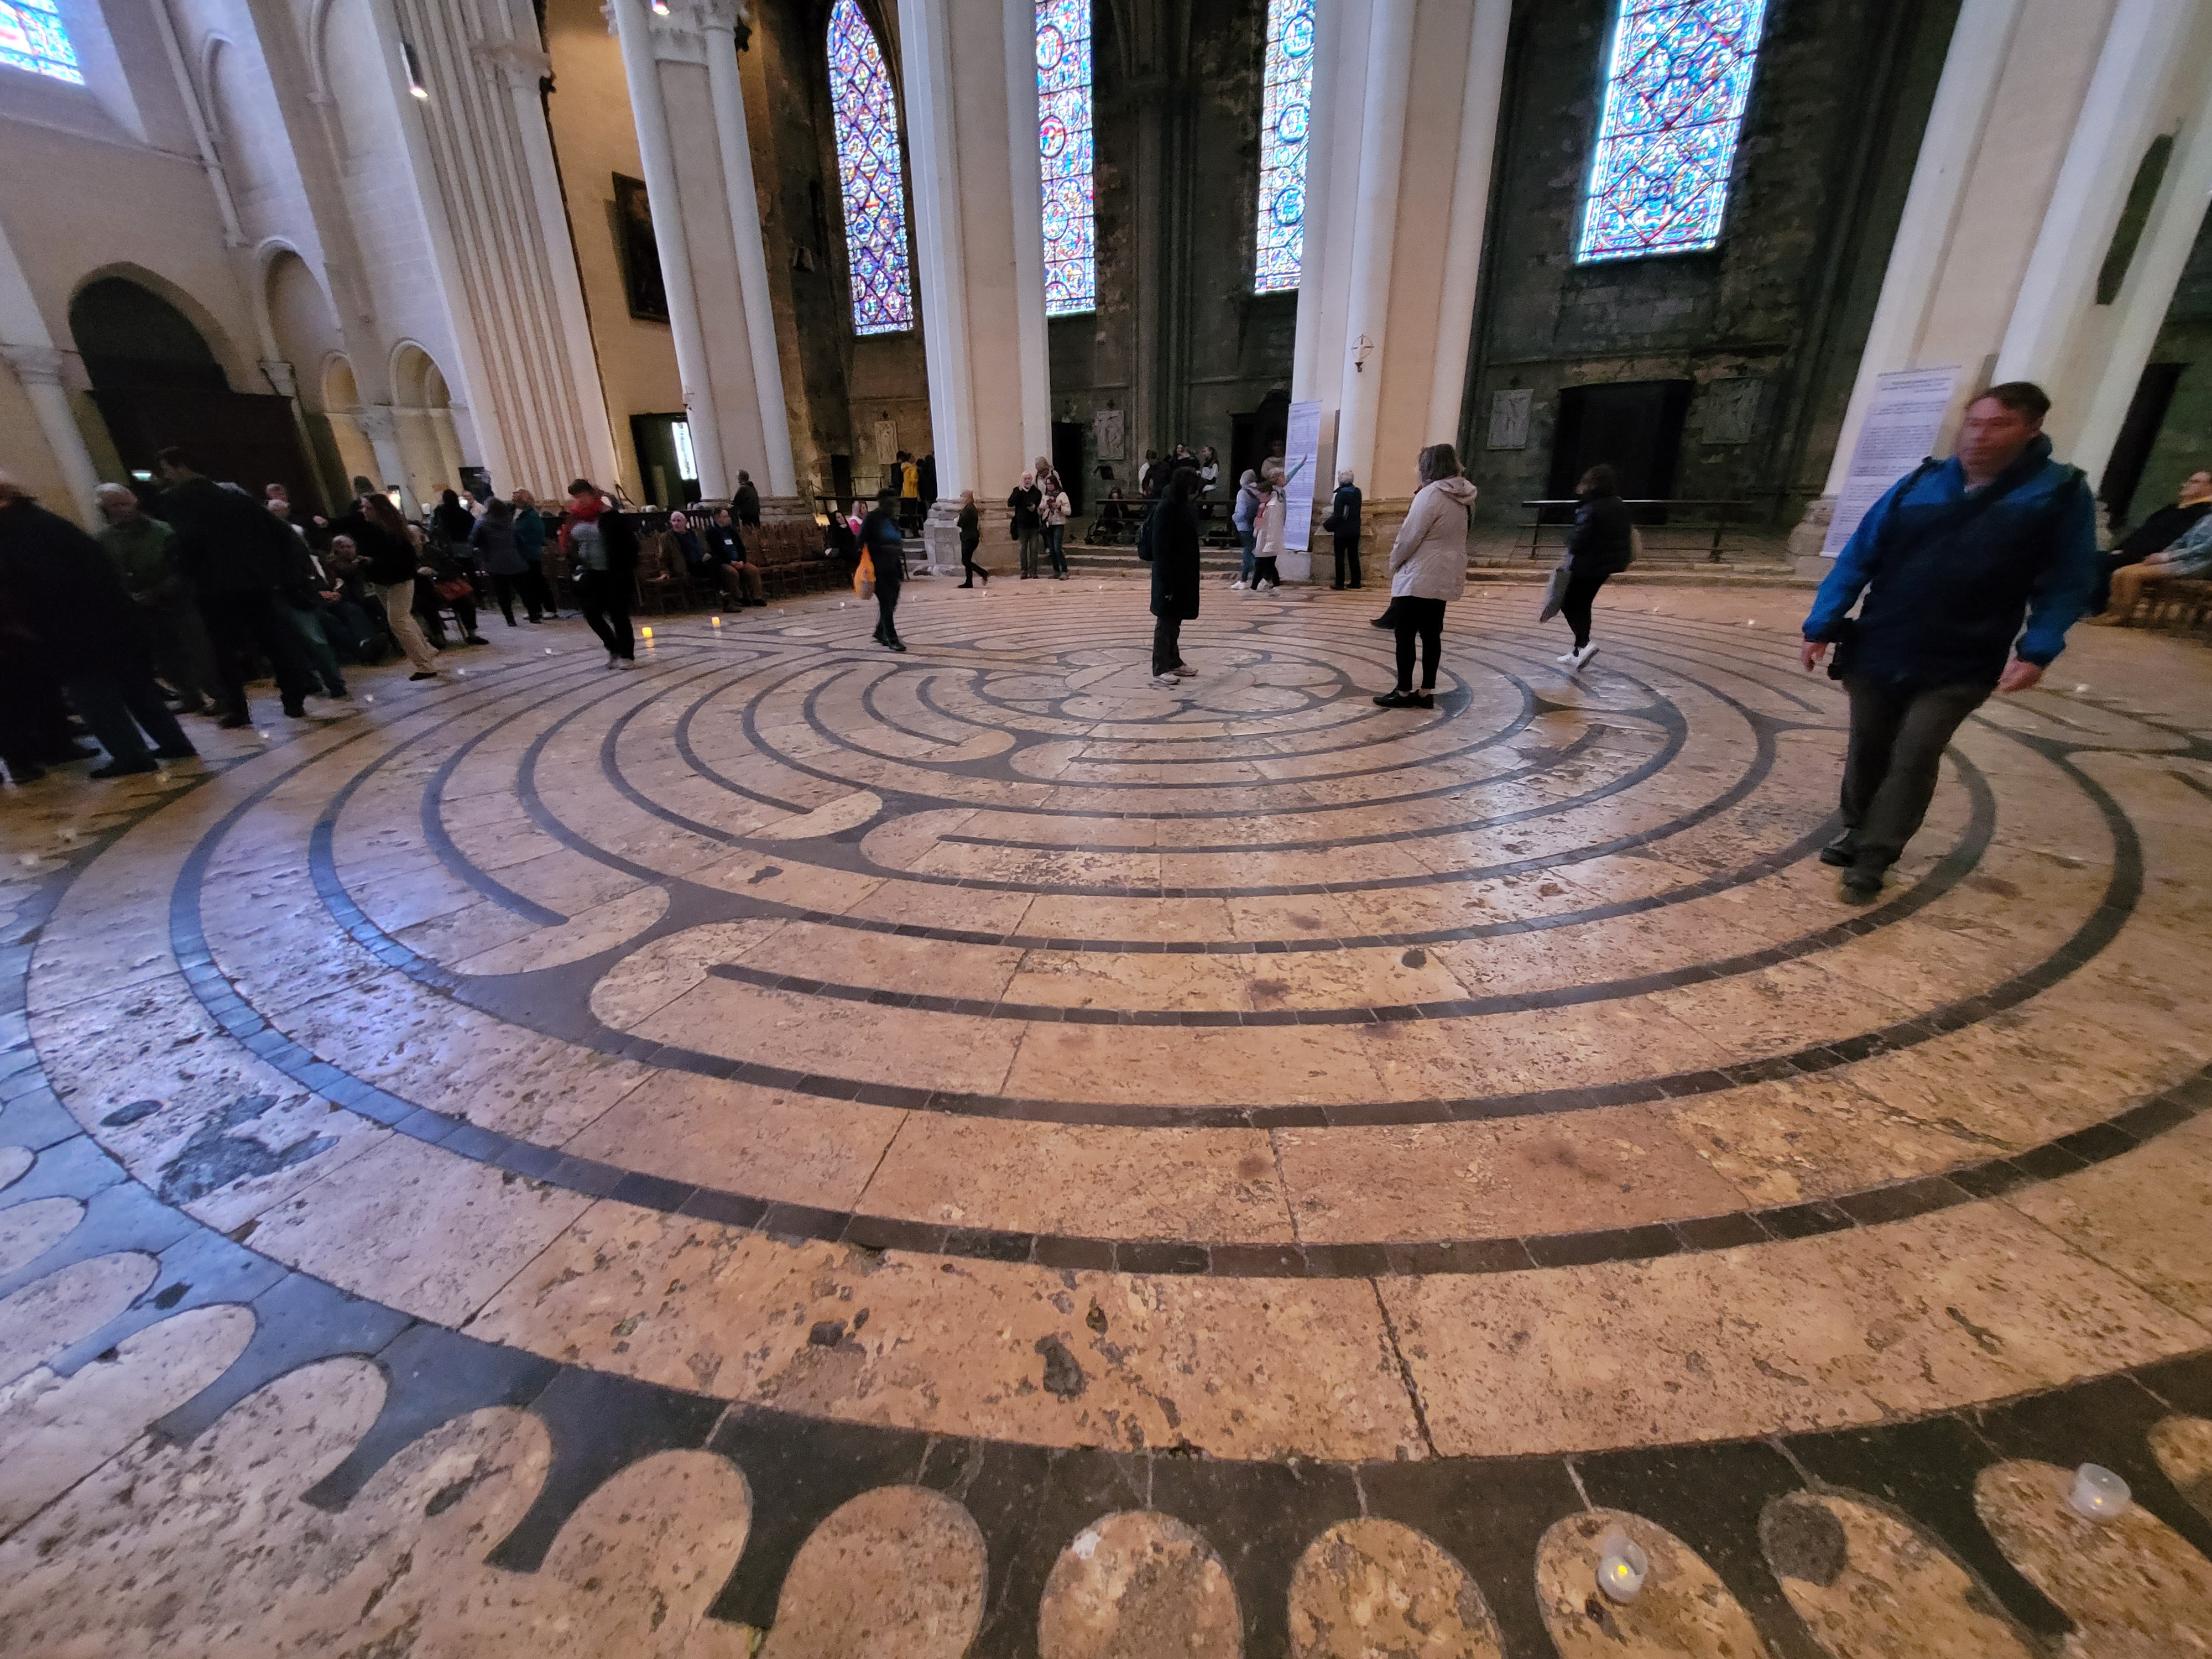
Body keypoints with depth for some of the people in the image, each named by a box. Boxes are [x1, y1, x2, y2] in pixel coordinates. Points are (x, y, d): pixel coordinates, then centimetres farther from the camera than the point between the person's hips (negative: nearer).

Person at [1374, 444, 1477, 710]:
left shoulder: (1431, 494, -15)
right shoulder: (1463, 497, 11)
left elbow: (1410, 536, -15)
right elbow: (1442, 536, 15)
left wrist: (1394, 562, -1)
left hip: (1419, 577, -8)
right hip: (1445, 577, 8)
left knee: (1405, 634, 0)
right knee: (1431, 634, 10)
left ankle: (1404, 692, 4)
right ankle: (1426, 692, 14)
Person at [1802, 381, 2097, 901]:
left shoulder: (2063, 494, -2)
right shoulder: (1920, 483, 3)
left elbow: (2067, 585, -1)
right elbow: (1858, 558, 1)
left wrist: (2037, 650, -15)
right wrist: (1823, 625, -7)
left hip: (1959, 667, -2)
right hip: (1877, 652, 3)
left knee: (1913, 758, -5)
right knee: (1867, 750, 12)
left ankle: (1874, 859, 5)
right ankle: (1856, 832, 32)